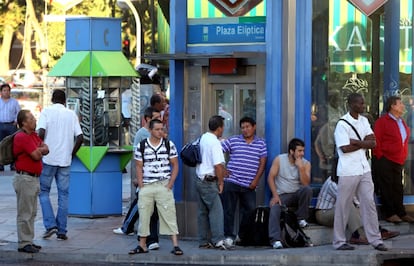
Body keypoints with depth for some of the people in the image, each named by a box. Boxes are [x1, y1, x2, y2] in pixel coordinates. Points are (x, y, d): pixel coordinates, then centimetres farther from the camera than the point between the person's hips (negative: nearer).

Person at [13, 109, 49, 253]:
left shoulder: (33, 135, 14)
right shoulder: (22, 137, -17)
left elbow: (46, 149, 8)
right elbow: (37, 156, -20)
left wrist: (38, 150, -11)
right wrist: (38, 150, 2)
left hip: (34, 178, 10)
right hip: (25, 179, -10)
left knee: (32, 213, 15)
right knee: (25, 213, -4)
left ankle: (28, 241, 22)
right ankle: (23, 244, 1)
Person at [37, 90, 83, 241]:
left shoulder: (46, 112, -1)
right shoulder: (71, 114, 8)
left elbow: (41, 133, -15)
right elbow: (80, 138, 1)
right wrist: (72, 153, 12)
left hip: (48, 159, -3)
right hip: (65, 160, 3)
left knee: (43, 191, 9)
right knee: (63, 194, 8)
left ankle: (50, 225, -4)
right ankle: (62, 231, 8)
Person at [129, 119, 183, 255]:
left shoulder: (169, 145, 3)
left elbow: (175, 165, 5)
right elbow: (139, 167, 7)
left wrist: (170, 184, -5)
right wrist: (141, 186, -1)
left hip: (164, 186, -1)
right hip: (146, 186, 1)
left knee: (169, 214, -5)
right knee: (143, 214, 5)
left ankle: (175, 245, -5)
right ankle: (142, 245, 16)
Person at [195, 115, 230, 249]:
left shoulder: (203, 138, 10)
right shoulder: (214, 142, -17)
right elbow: (218, 165, -20)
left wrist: (222, 171, 26)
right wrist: (220, 182, -9)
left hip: (199, 179, 9)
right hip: (209, 181, -9)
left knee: (202, 211, 11)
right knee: (216, 209, -9)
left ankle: (203, 241, 14)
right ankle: (218, 240, -16)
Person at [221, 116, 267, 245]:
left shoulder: (261, 143, 10)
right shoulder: (233, 141, 5)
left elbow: (262, 163, 6)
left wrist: (256, 180, -3)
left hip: (249, 186, 2)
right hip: (231, 182, -2)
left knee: (250, 210, 1)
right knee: (229, 210, -3)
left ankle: (244, 235, 15)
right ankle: (229, 236, 4)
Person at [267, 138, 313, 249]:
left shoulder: (306, 164, 0)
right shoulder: (279, 160, -3)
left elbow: (306, 184, -11)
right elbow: (271, 177, -6)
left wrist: (301, 168, -22)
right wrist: (275, 196, -17)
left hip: (297, 194, 1)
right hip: (281, 195, -1)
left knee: (307, 189, -31)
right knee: (274, 210, -31)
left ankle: (301, 218, -14)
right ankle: (275, 240, -39)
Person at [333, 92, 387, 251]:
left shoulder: (364, 121, 10)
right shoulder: (342, 124, -10)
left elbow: (373, 143, 2)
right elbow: (345, 148, -18)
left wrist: (355, 142, -12)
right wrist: (364, 143, -7)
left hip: (364, 169, 7)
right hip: (348, 171, -7)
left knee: (369, 203, 6)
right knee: (343, 206, 1)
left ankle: (375, 239, 11)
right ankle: (339, 241, 10)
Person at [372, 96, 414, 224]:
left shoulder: (402, 122, 14)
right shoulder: (382, 121, -10)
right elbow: (376, 141, -12)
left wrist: (403, 158, 14)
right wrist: (380, 157, -12)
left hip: (398, 162, 7)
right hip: (384, 161, -7)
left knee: (398, 188, 10)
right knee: (386, 188, -1)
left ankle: (401, 213, 16)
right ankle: (389, 214, 5)